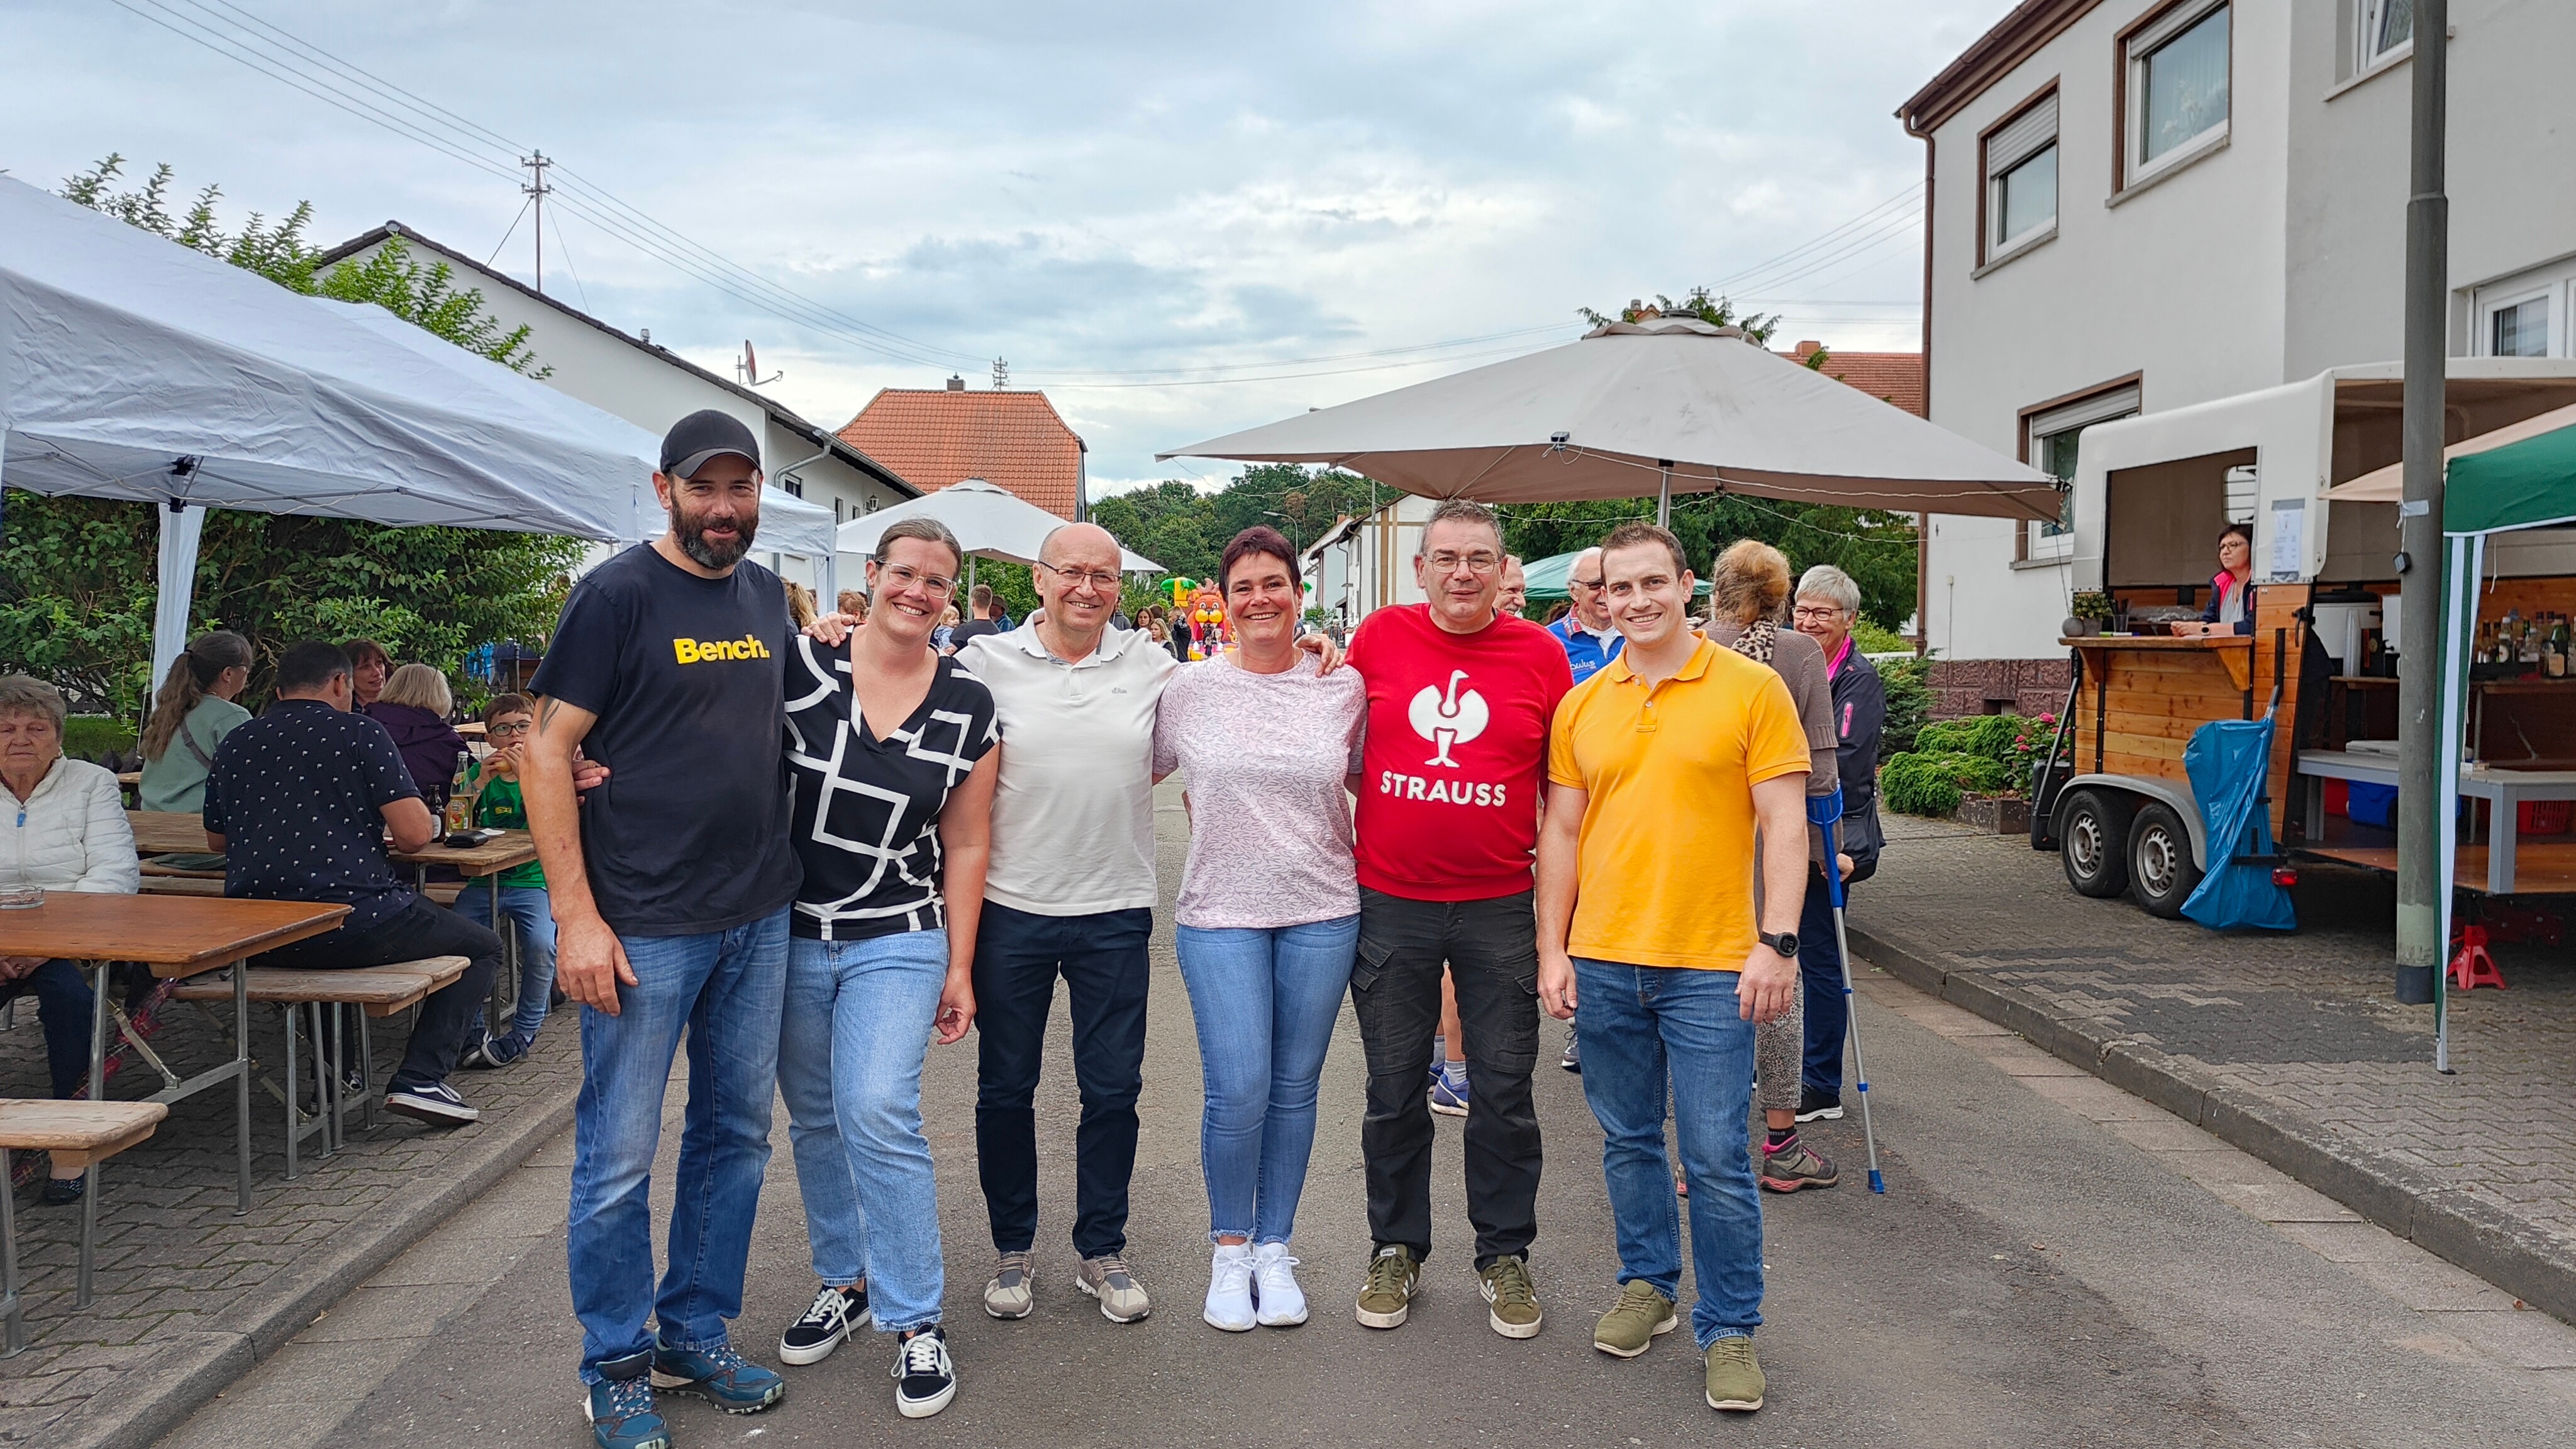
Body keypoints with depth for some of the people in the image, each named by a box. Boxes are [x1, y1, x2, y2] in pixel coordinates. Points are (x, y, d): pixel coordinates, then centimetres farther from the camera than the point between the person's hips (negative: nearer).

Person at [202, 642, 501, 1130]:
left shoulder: (235, 745, 11)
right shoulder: (358, 733, -5)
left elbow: (216, 841, 25)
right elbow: (416, 834, -11)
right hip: (351, 923, -6)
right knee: (482, 947, 14)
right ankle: (420, 1078, -1)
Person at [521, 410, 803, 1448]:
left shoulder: (766, 594, 10)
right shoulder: (618, 594, -8)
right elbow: (546, 751, -10)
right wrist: (577, 916, -15)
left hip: (759, 917, 6)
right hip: (645, 924, -6)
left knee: (736, 1134, 14)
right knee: (619, 1157, 3)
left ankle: (697, 1335, 30)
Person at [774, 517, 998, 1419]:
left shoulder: (969, 707, -2)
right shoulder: (800, 666, -6)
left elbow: (966, 845, 3)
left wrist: (959, 969, 3)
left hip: (898, 942, -1)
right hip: (790, 934, 2)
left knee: (879, 1112, -13)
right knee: (813, 1117, 12)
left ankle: (916, 1322, 1)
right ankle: (845, 1279, 34)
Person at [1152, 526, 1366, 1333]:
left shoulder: (1343, 686, 2)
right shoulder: (1189, 688, -1)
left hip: (1322, 912, 2)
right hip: (1221, 912, -1)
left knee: (1294, 1089, 9)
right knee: (1238, 1092, -7)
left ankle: (1274, 1249, 25)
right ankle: (1230, 1248, 17)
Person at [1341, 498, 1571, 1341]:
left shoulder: (1540, 654, -2)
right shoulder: (1380, 638, -1)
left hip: (1499, 908, 0)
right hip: (1389, 904, 1)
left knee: (1504, 1089, 8)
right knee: (1394, 1090, 11)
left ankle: (1504, 1255, 26)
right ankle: (1396, 1250, 28)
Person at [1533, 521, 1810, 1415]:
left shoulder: (1751, 689, -3)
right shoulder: (1581, 705, 7)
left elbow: (1785, 826, -5)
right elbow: (1561, 832, 10)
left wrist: (1777, 941, -13)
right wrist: (1552, 950, 6)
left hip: (1711, 965, -4)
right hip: (1603, 963, 4)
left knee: (1717, 1158, 0)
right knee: (1628, 1140, 16)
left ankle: (1730, 1328, 16)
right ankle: (1648, 1285, 34)